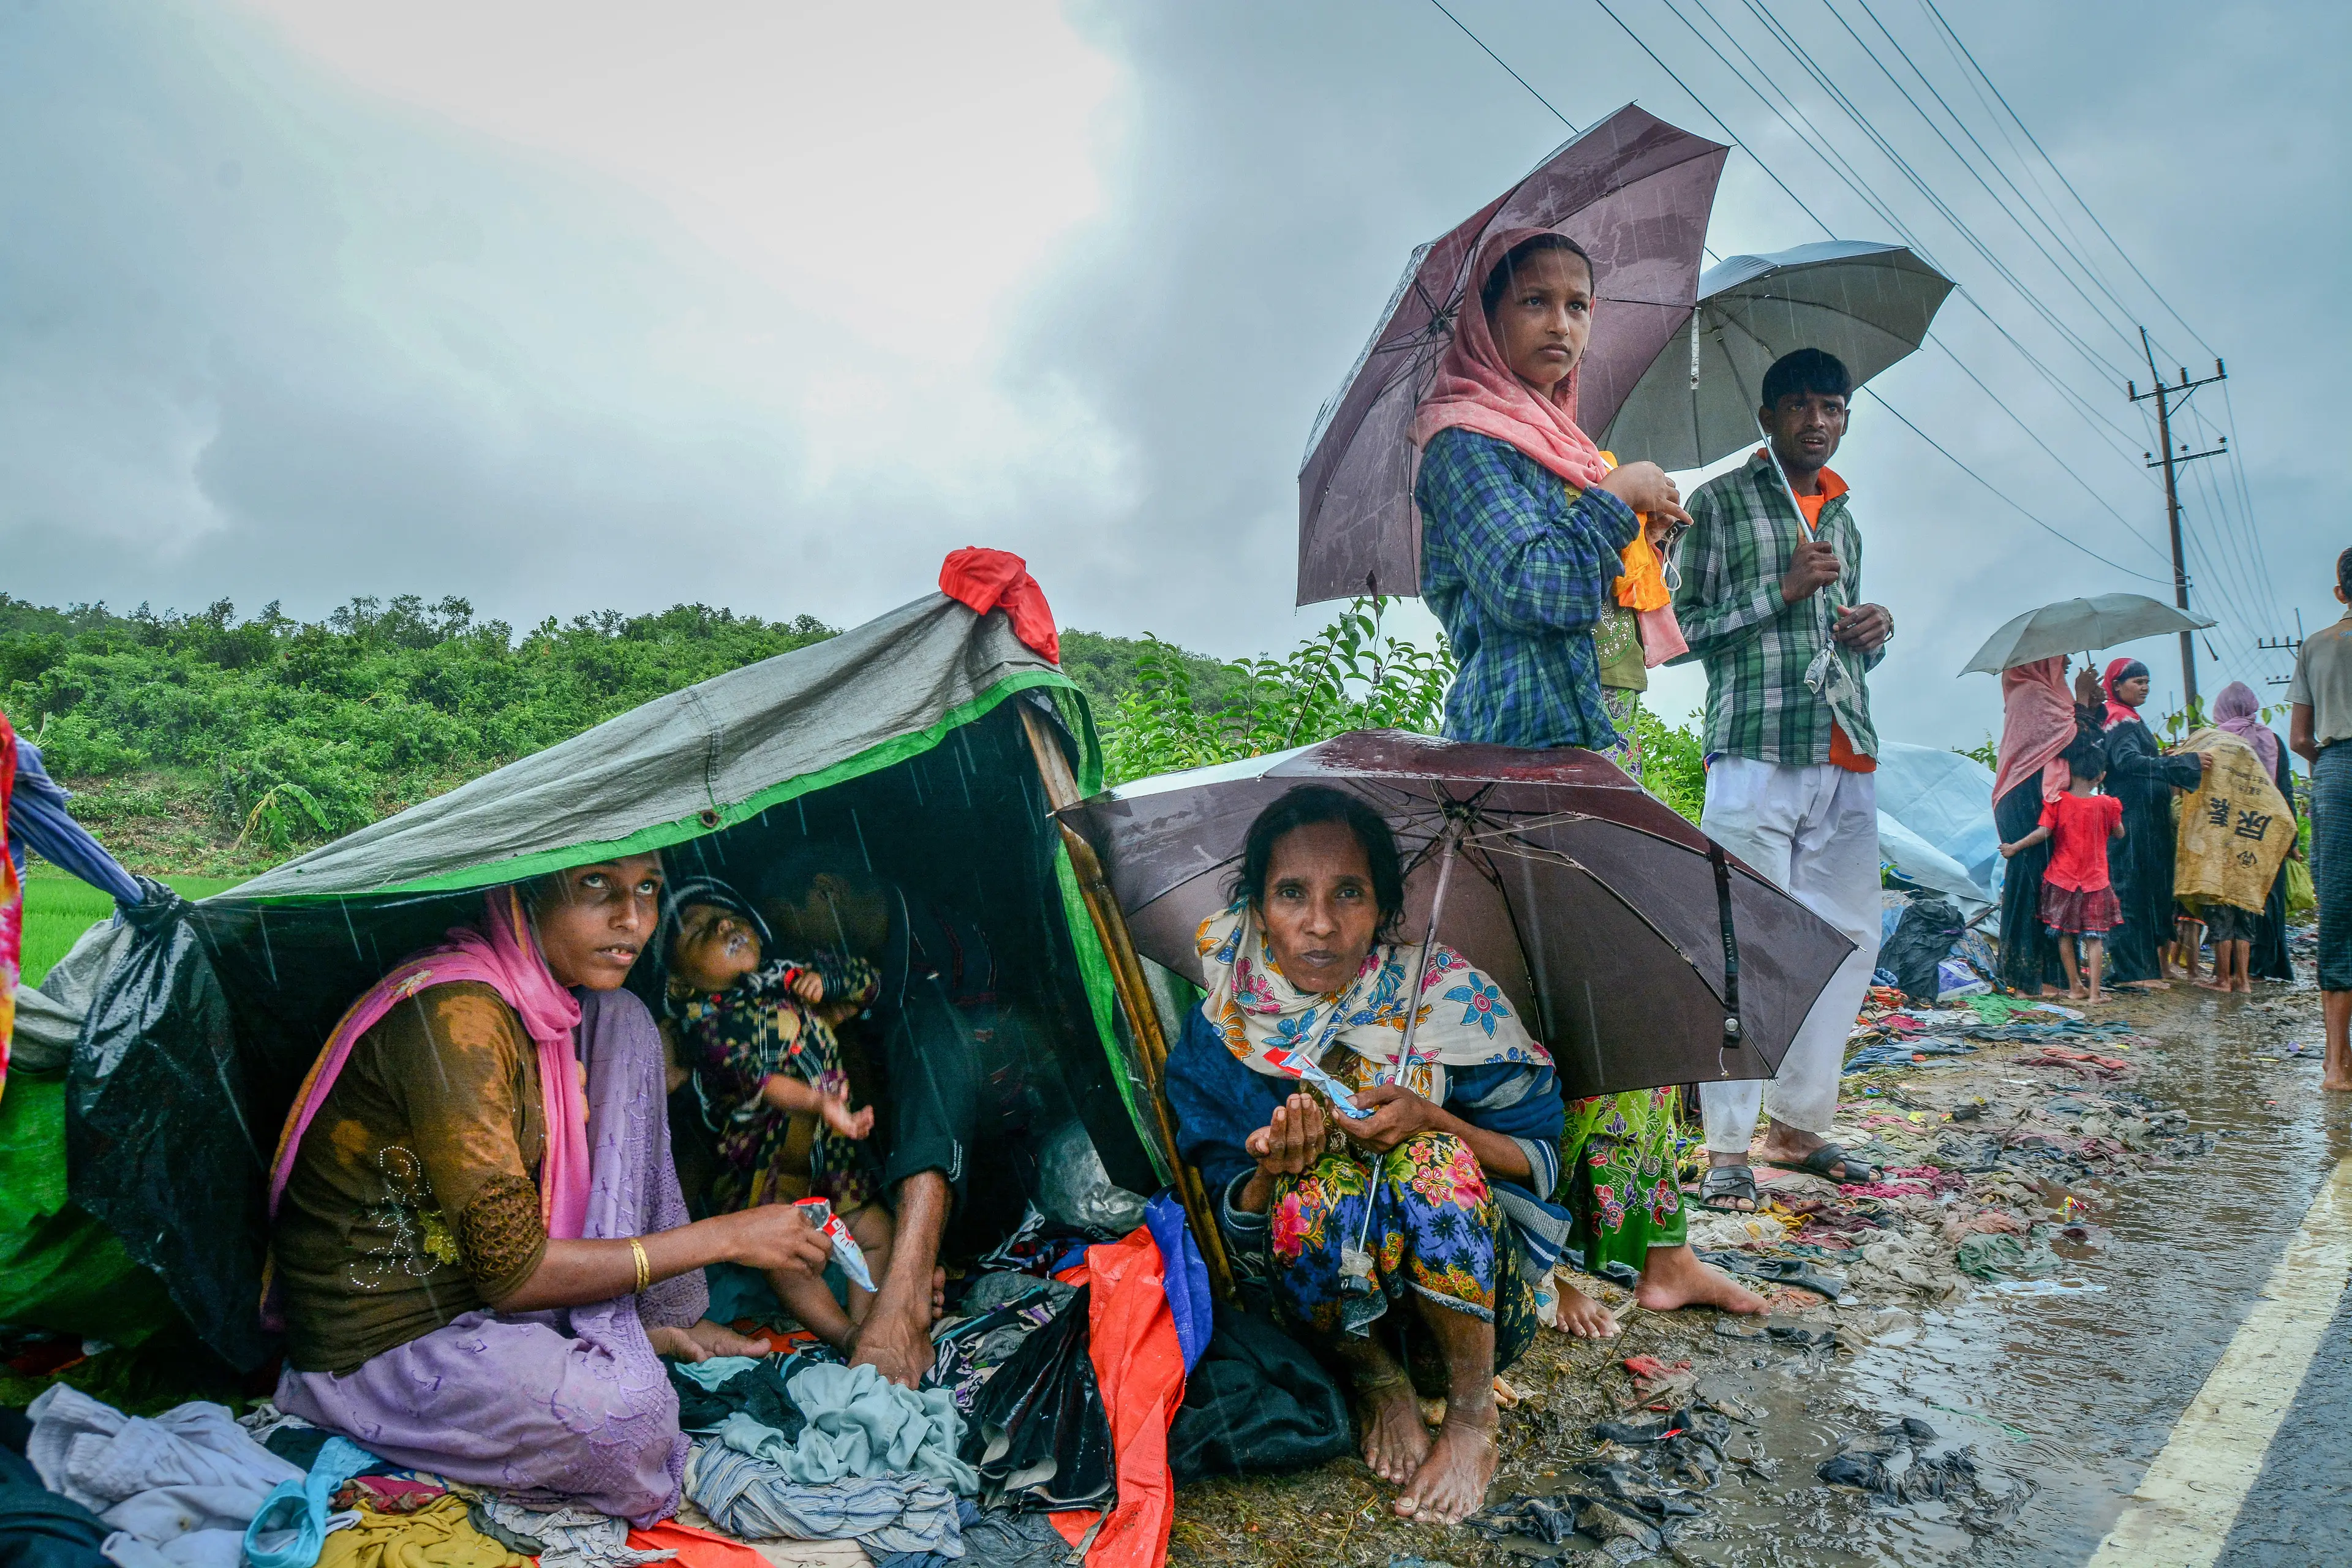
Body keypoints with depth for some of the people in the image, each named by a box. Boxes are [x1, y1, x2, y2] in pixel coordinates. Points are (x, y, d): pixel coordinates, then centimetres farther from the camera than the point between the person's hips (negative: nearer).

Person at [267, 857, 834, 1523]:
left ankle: (664, 1322, 0)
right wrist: (725, 1236, -21)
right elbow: (512, 1273, -26)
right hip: (375, 1351, -9)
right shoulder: (455, 1016, -28)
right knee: (626, 1416, -37)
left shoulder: (549, 1005, -1)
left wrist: (659, 1317, 2)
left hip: (479, 1286, 9)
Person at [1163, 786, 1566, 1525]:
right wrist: (1271, 1168, -26)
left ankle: (1473, 1414, -10)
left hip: (1474, 1289, 0)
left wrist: (1432, 1120, -26)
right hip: (1324, 1295, 0)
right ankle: (1381, 1382, -4)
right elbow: (1236, 1227, -1)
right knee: (1321, 1186, -32)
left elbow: (1540, 1158, -6)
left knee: (1432, 1160, -31)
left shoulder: (1446, 993, -12)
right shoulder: (1222, 1033, -8)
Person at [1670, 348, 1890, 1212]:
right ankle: (1727, 1146, -3)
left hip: (1847, 760, 7)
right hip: (1757, 753, -7)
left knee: (1848, 938, 6)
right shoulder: (1720, 502, 5)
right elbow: (1679, 631, -2)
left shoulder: (1843, 516, 24)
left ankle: (1799, 1125, 18)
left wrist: (1875, 628, 9)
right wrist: (1781, 591, -10)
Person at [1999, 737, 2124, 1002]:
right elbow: (2119, 834, 11)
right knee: (2095, 937, 3)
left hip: (2063, 879, 0)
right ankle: (2094, 991, 0)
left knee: (2064, 934, 10)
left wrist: (2014, 848, -5)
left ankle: (2075, 987, 15)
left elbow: (2043, 832, -15)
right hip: (2095, 881, 1)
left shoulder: (2057, 802, -8)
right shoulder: (2107, 805, -3)